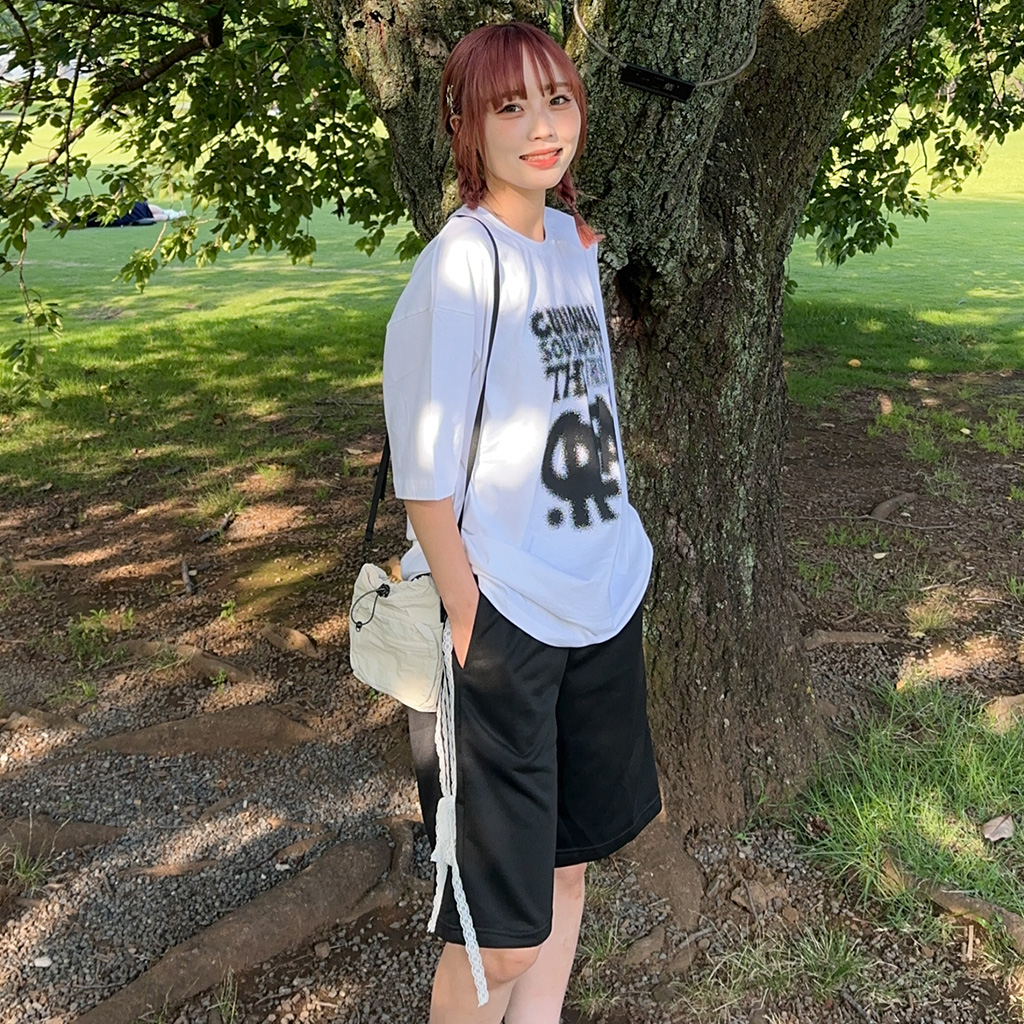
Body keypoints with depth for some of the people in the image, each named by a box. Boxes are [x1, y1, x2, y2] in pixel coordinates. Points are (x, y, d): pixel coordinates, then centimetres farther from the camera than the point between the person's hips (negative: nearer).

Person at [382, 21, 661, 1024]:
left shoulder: (573, 238, 7)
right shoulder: (461, 260, -16)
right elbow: (423, 477, -17)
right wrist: (466, 624, -15)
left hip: (601, 600, 8)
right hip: (503, 619, -7)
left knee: (568, 859, 20)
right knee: (501, 932, 2)